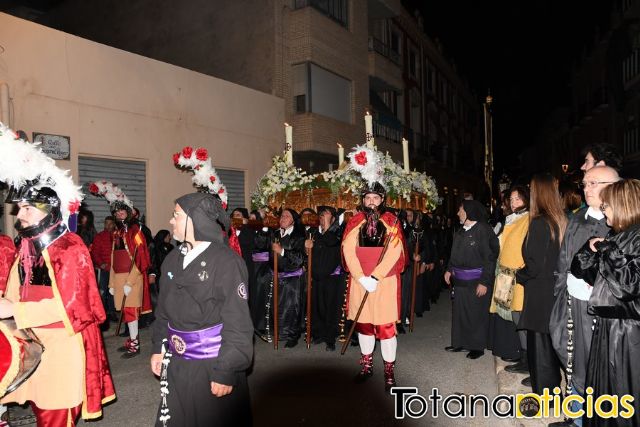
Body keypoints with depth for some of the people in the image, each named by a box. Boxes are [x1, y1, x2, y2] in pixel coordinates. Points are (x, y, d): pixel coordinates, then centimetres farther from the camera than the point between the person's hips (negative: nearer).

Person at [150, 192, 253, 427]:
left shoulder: (226, 261, -16)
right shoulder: (173, 260, 5)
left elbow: (237, 322, -16)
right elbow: (164, 309, 15)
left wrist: (226, 371, -16)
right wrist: (159, 348, 11)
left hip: (213, 363, -6)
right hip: (175, 363, 6)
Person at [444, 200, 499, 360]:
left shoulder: (483, 230, -12)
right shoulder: (460, 232, 10)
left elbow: (490, 257, -15)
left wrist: (484, 282, -18)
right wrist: (449, 269, 7)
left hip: (476, 281, -7)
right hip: (460, 280, 7)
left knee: (476, 313, 4)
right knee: (460, 311, 11)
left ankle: (477, 346, 17)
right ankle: (461, 342, 24)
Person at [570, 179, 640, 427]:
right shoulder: (614, 237, 11)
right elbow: (579, 270, 14)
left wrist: (607, 251, -15)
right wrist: (590, 249, -3)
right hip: (606, 326, 8)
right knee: (602, 392, 17)